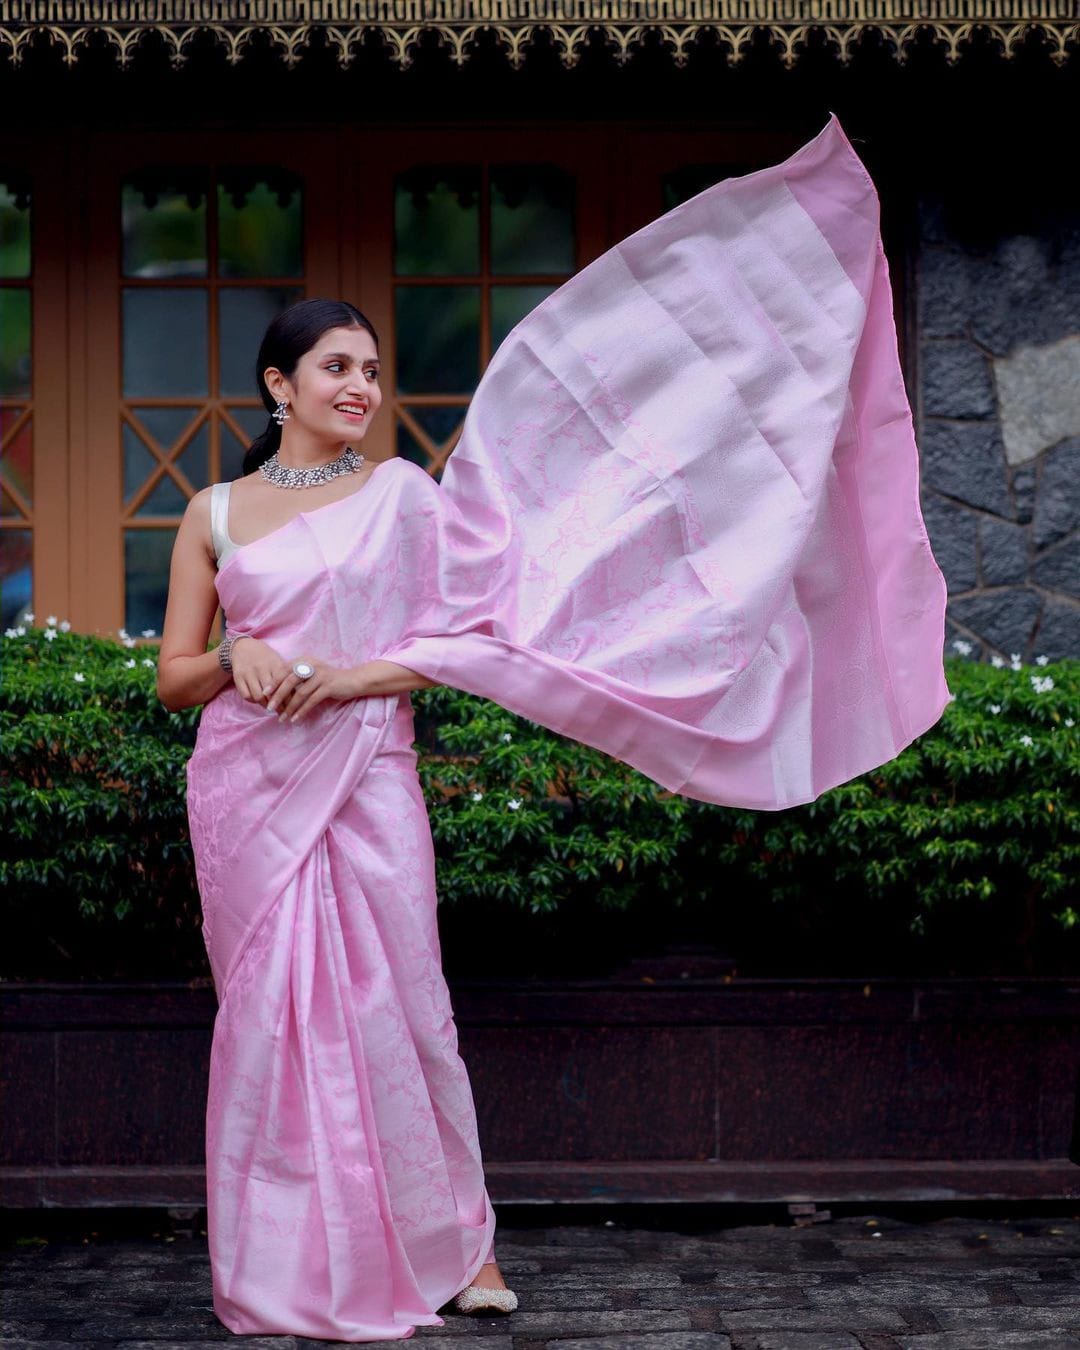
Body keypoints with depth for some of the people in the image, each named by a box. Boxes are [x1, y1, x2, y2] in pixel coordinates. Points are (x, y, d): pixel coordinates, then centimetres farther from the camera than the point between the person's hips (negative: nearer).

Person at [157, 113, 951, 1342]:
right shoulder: (216, 514, 9)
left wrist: (367, 673, -10)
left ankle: (453, 1241, 11)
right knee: (267, 1017, 3)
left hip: (367, 788, -1)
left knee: (393, 1011, -1)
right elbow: (172, 676, 9)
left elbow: (476, 630, 2)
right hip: (246, 787, 1)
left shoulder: (400, 493, 6)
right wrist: (234, 658, -11)